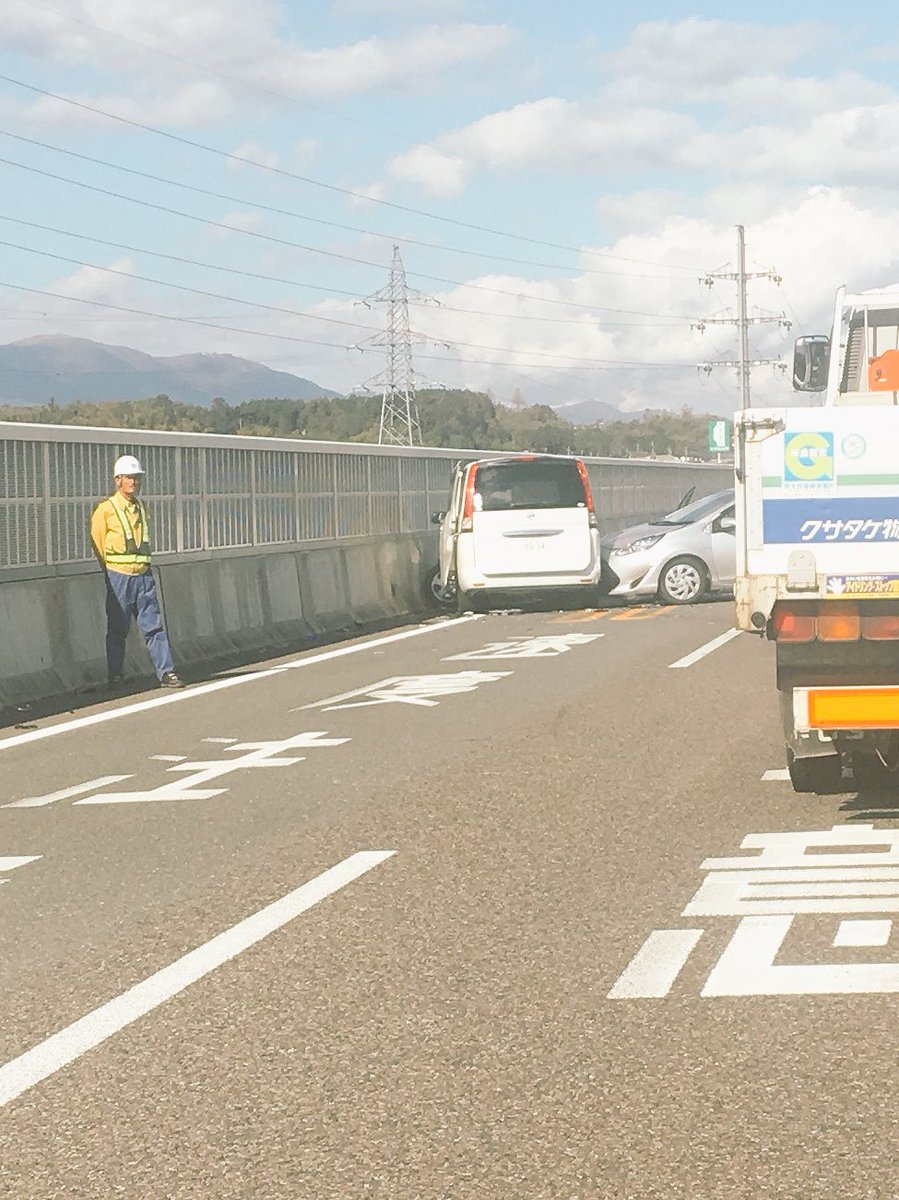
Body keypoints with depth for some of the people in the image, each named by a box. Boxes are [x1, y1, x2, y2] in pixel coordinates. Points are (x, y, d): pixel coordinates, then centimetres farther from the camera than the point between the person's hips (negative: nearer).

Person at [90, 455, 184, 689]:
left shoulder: (141, 507, 14)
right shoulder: (106, 509, -5)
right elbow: (97, 544, -3)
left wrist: (144, 566, 15)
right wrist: (109, 572, -1)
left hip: (143, 575, 5)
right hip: (118, 575, -5)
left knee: (153, 624, -1)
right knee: (117, 629, 3)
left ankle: (166, 672, -3)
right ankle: (115, 676, 10)